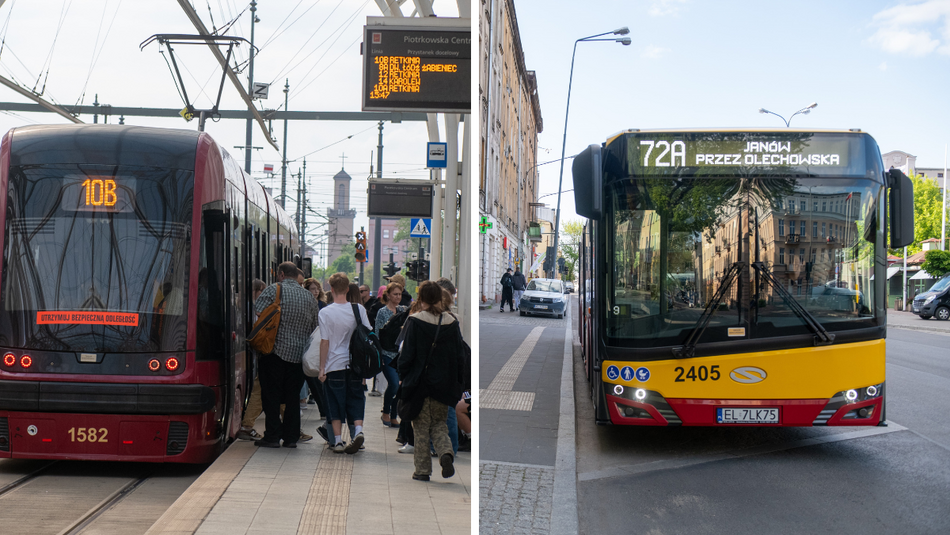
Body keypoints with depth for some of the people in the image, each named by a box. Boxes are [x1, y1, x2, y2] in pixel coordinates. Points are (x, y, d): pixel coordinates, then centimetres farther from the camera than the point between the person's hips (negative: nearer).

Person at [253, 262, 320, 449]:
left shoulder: (275, 289, -4)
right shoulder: (309, 297, 10)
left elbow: (258, 310, -12)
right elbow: (315, 327, 15)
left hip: (276, 350, -4)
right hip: (299, 354, 4)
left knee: (271, 395, 4)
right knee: (292, 396, 11)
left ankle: (272, 436, 4)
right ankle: (291, 437, 12)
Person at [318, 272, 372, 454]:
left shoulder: (325, 312, -8)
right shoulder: (359, 309, -1)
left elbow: (325, 342, -8)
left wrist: (322, 367, -1)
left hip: (334, 365, -2)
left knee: (336, 403, 7)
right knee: (355, 399, 12)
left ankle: (338, 440, 7)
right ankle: (358, 430, -8)